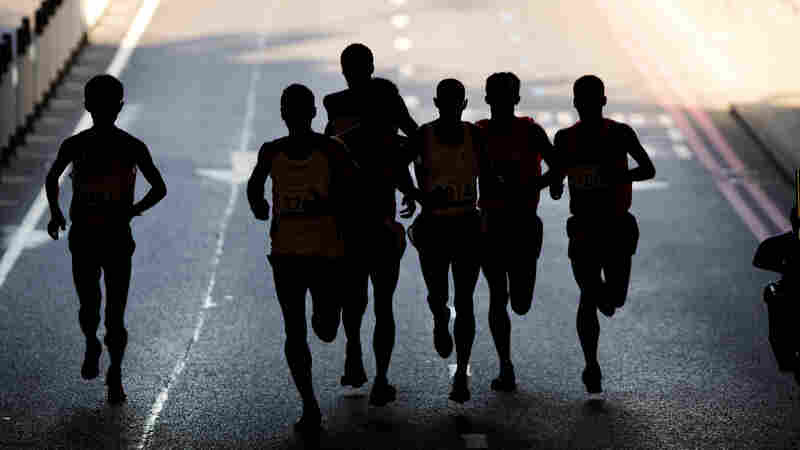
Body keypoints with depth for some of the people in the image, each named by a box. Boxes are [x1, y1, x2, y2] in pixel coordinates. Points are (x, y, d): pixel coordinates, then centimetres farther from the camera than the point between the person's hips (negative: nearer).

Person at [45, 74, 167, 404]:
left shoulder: (133, 148, -6)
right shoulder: (74, 146, -2)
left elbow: (159, 188, 0)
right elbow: (52, 179, 15)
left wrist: (132, 211, -10)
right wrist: (55, 213, 5)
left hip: (118, 239, -1)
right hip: (83, 238, 1)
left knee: (115, 316, 0)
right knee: (89, 309, 0)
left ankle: (115, 375, 17)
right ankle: (92, 346, 32)